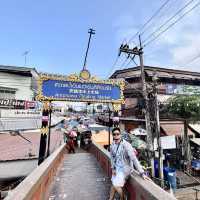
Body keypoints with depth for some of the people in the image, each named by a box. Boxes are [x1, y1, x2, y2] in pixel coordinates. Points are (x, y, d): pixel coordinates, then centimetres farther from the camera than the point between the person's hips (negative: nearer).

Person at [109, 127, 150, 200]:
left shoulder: (126, 145, -28)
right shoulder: (112, 145, -7)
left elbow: (134, 159, -30)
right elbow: (112, 157, 7)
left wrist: (142, 173, -30)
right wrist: (113, 168, 1)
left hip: (125, 168, -6)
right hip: (117, 167, 6)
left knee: (116, 185, -12)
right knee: (113, 183, 18)